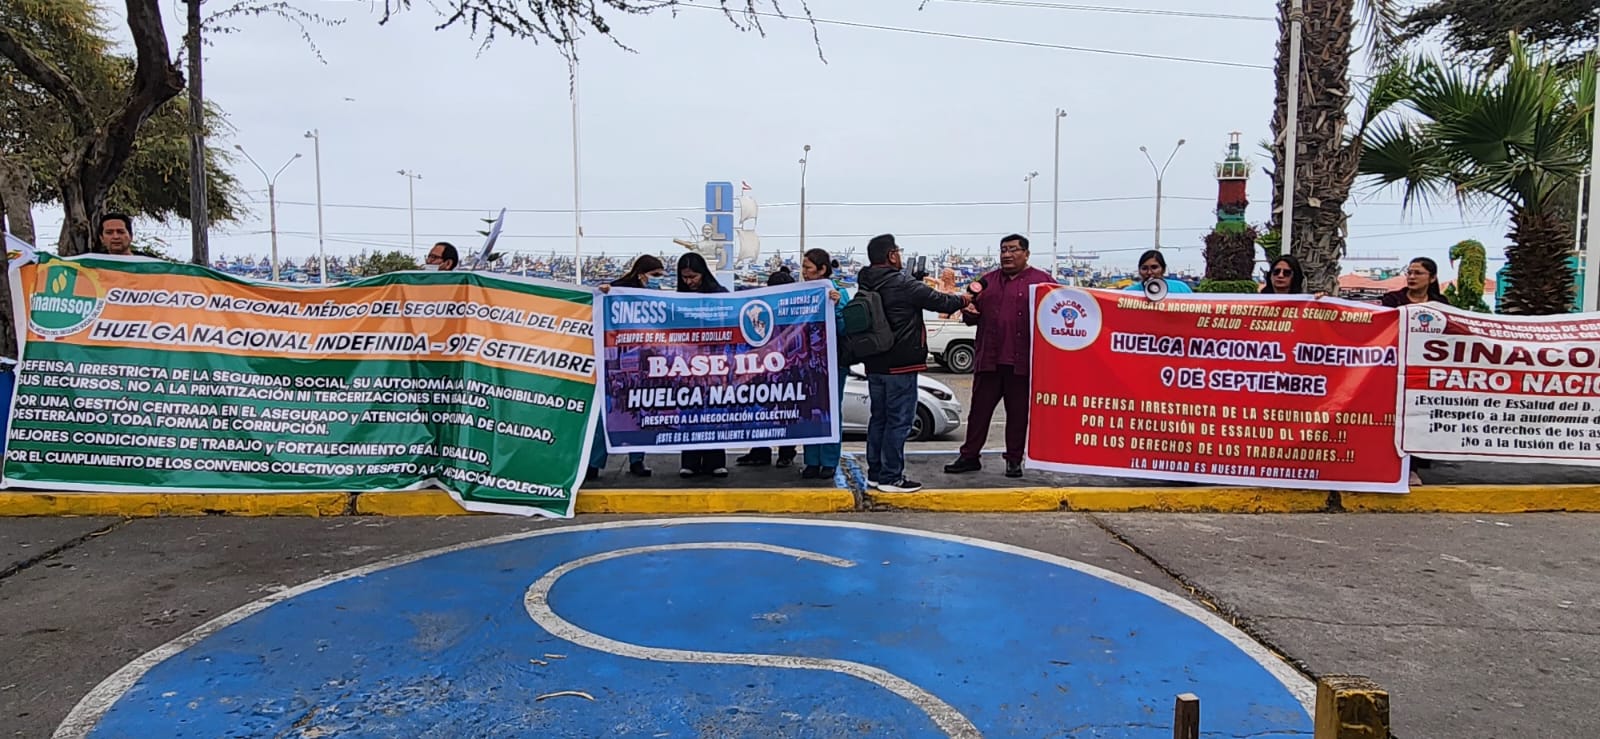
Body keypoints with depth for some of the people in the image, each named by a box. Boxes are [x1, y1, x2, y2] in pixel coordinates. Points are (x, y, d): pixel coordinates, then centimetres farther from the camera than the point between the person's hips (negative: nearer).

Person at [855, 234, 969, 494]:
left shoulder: (864, 287, 8)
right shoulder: (903, 285, -15)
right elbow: (941, 302, -7)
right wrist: (963, 299, 12)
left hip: (874, 364, 8)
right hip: (900, 365, -8)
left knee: (878, 418, 15)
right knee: (899, 420, -2)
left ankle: (875, 473, 21)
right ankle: (891, 477, 1)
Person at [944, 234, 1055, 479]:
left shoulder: (1042, 281, 4)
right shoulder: (987, 282, 16)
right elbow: (972, 317, 22)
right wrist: (968, 312, 1)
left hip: (1022, 361, -3)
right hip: (989, 359, 3)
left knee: (1018, 412, 6)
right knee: (980, 409, 7)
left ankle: (1014, 460, 17)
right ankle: (969, 456, 16)